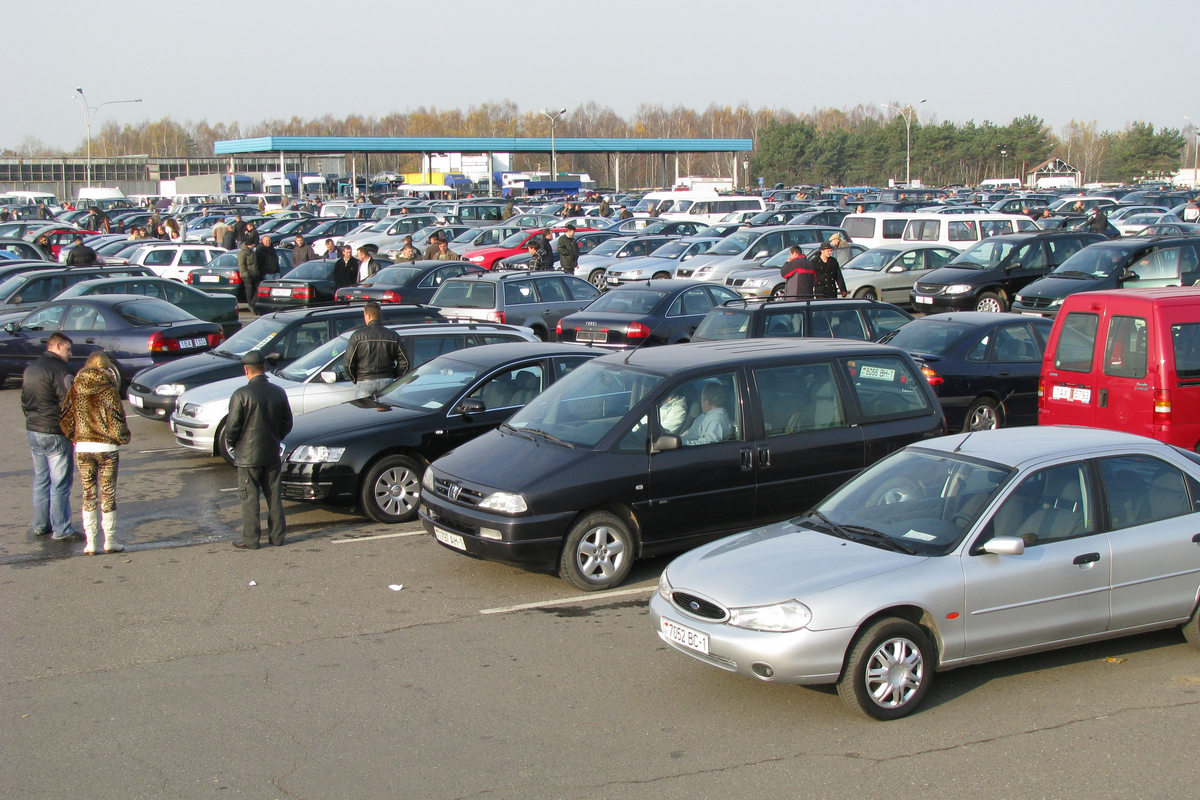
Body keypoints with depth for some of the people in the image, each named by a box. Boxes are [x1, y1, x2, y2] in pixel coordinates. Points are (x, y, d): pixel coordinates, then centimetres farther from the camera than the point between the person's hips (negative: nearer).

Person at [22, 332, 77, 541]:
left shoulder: (30, 369, 13)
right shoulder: (58, 369, -15)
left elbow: (24, 401, 19)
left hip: (32, 431, 9)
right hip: (55, 434, -8)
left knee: (40, 480, 16)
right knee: (60, 484, -3)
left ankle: (40, 525, 22)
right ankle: (61, 530, 0)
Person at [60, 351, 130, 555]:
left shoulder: (75, 390, 0)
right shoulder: (108, 391, -11)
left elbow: (66, 421, 3)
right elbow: (117, 421, -12)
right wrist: (123, 438, 7)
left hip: (82, 448, 3)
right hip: (106, 448, -3)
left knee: (88, 496, 9)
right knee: (108, 496, 6)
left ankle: (90, 543, 9)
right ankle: (109, 541, 11)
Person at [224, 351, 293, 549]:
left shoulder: (241, 395, -16)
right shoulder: (278, 392, 0)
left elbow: (232, 426, -14)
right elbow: (287, 424, 7)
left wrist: (231, 444, 5)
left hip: (247, 456, -4)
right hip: (272, 455, 5)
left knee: (250, 498, 3)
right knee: (274, 497, 12)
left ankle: (250, 539, 7)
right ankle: (277, 535, 17)